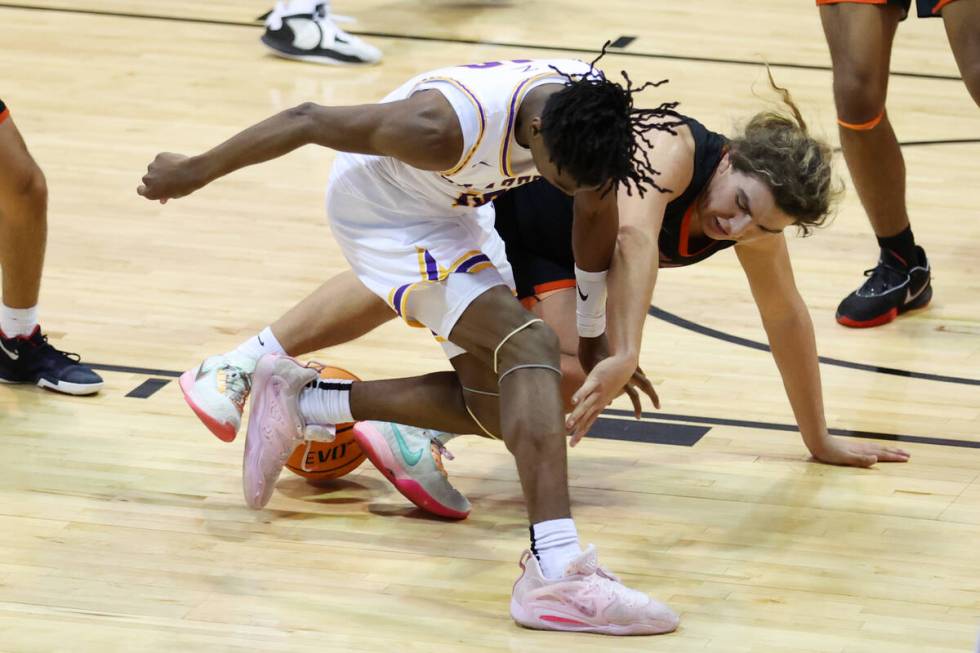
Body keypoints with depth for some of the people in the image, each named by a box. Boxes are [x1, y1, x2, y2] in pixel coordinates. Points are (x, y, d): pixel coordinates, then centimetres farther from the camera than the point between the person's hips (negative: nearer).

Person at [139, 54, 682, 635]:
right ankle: (555, 576, -34)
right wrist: (194, 172, -14)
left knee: (499, 405, 8)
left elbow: (596, 211, -1)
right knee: (530, 347, -25)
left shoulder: (591, 115, -21)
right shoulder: (446, 128, -39)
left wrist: (597, 340, 12)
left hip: (454, 211, 8)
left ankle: (302, 401, 21)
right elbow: (307, 121, -27)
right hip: (385, 213, -8)